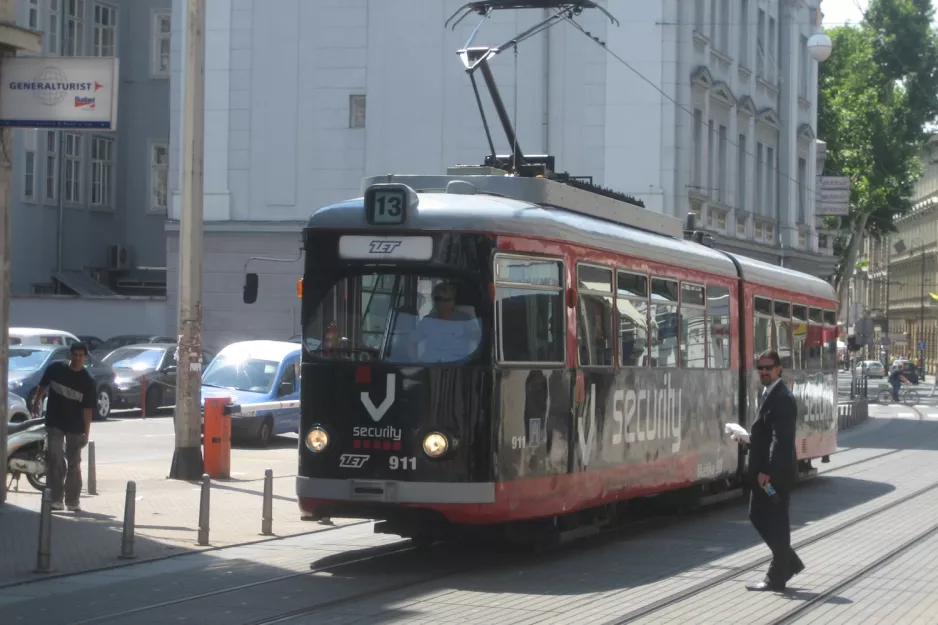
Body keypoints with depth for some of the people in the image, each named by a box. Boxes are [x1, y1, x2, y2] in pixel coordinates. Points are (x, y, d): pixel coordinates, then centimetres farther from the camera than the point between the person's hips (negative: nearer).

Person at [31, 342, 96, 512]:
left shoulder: (88, 381, -9)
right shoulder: (55, 369, -7)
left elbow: (87, 409, -9)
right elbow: (43, 385, 12)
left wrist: (86, 433, -10)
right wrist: (36, 402, 15)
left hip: (76, 427, 0)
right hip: (54, 423, 0)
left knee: (74, 464, 7)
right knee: (55, 459, -11)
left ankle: (73, 501, 16)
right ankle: (56, 499, -8)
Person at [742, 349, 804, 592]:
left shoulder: (782, 398, -17)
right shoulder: (770, 394, 13)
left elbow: (781, 439, -23)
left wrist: (767, 471, -25)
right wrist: (749, 438, 8)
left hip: (777, 472, -10)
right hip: (766, 470, 10)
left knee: (776, 523, -2)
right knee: (758, 516, 16)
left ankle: (776, 579, 6)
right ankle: (789, 562, 26)